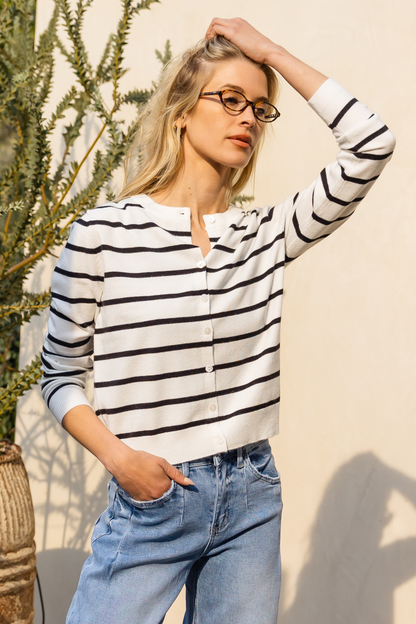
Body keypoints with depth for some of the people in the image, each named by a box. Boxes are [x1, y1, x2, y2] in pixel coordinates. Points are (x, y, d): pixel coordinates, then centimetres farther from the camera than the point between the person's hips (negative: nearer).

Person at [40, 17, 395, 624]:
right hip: (149, 500, -3)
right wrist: (115, 454, -15)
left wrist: (270, 51, -2)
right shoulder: (102, 233, -5)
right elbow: (60, 374, 2)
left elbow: (371, 145, -5)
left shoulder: (266, 235, 4)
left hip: (253, 499, 3)